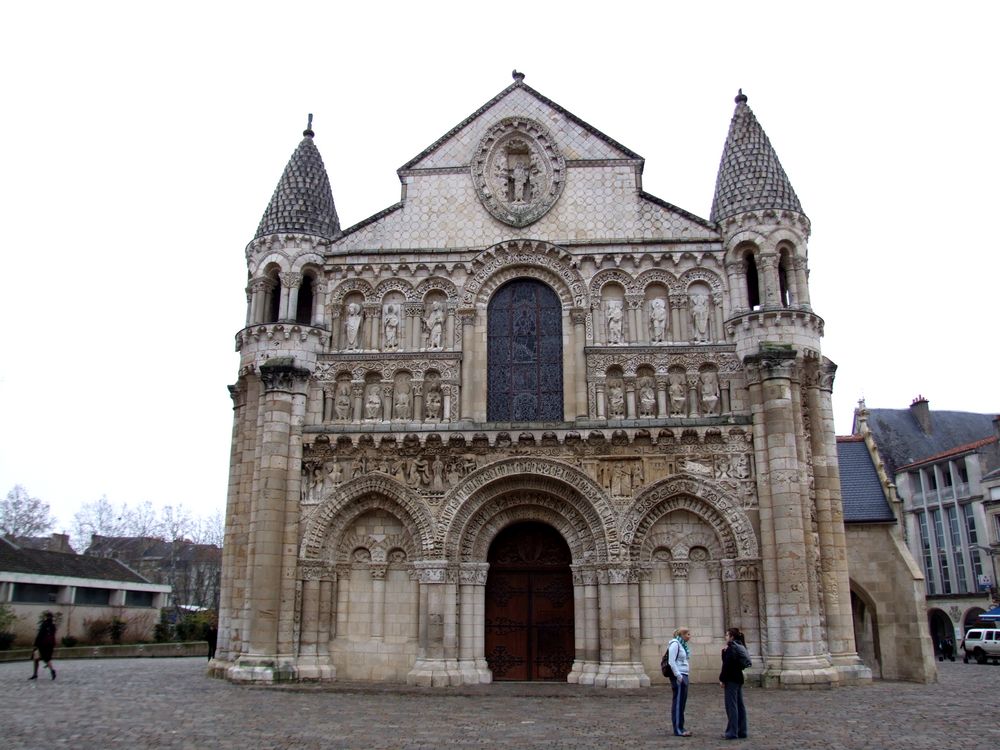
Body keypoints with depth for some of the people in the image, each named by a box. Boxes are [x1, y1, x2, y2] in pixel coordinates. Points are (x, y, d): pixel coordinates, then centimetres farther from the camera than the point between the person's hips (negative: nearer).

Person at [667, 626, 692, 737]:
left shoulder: (683, 645, 17)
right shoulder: (675, 644, -11)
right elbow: (672, 661, -18)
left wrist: (686, 676, 16)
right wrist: (678, 676, -20)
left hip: (684, 676, 9)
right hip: (678, 677, -9)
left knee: (682, 702, 11)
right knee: (678, 702, -6)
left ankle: (680, 728, 17)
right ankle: (678, 730, -4)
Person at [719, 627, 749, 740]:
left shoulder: (731, 648, -15)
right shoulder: (740, 647, 13)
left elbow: (727, 665, -19)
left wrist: (722, 679, -14)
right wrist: (725, 651, 5)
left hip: (731, 680, -9)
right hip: (739, 678, 10)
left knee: (731, 705, -5)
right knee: (739, 705, 12)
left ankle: (732, 732, -2)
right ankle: (742, 731, 17)